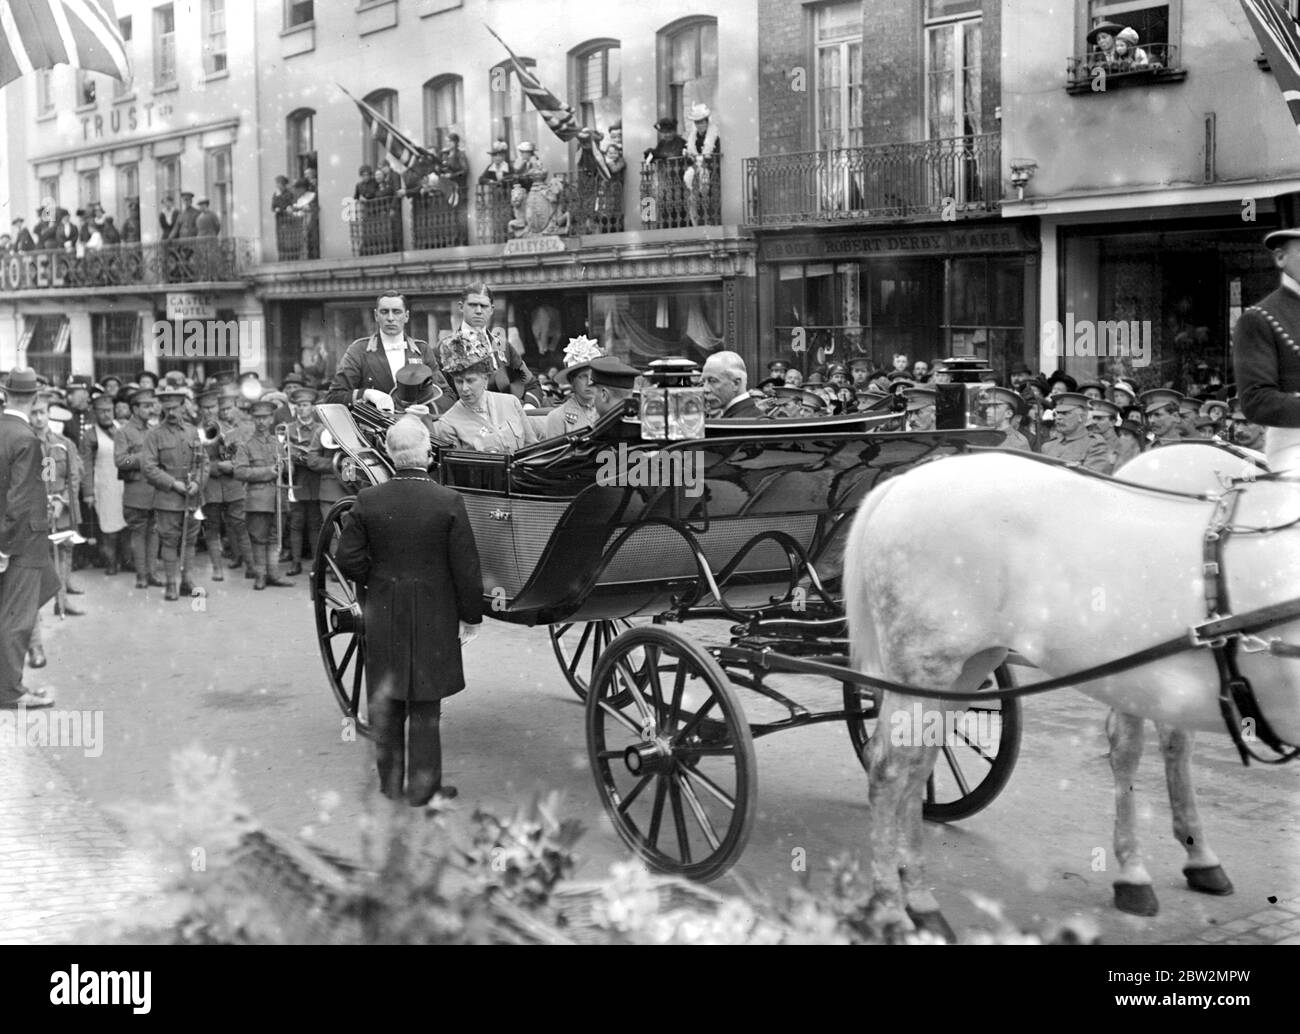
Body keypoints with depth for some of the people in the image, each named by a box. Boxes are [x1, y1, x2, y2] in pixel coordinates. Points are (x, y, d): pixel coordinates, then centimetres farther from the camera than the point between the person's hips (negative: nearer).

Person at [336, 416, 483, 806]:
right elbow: (466, 568, -10)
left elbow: (348, 559, -5)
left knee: (386, 701, 14)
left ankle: (391, 782, 23)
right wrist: (471, 616, 1)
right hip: (433, 617, -2)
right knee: (425, 706, 8)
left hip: (383, 615, 2)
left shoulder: (368, 500, -7)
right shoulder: (448, 502, -13)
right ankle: (422, 787, 15)